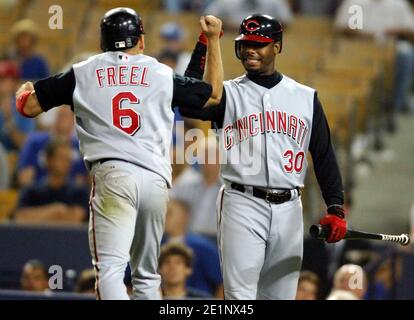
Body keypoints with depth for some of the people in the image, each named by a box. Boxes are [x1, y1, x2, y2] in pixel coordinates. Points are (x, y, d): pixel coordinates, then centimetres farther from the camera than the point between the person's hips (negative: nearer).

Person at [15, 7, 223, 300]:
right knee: (147, 274, 16)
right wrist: (214, 39, 34)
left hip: (112, 176, -3)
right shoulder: (163, 75, 14)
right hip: (156, 179, 3)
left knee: (110, 268, -13)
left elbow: (28, 106, 12)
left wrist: (25, 90, 37)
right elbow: (214, 94, 26)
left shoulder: (82, 74, 10)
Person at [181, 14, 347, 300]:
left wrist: (336, 208, 2)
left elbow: (324, 155, 11)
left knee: (281, 295, 8)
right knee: (240, 296, -11)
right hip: (243, 204, -3)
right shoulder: (229, 94, 4)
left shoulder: (306, 97, 12)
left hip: (289, 209, 3)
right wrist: (204, 47, -17)